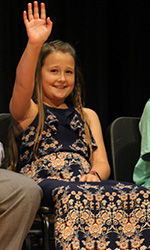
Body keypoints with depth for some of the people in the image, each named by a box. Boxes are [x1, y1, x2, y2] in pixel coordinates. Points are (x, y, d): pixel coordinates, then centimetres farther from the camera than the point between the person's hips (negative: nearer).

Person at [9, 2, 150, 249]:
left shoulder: (87, 116, 29)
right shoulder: (28, 112, 15)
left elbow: (102, 162, 19)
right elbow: (22, 85, -9)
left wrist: (95, 175, -7)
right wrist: (34, 45, -28)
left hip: (84, 182, 4)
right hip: (42, 181, -4)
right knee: (76, 196, -42)